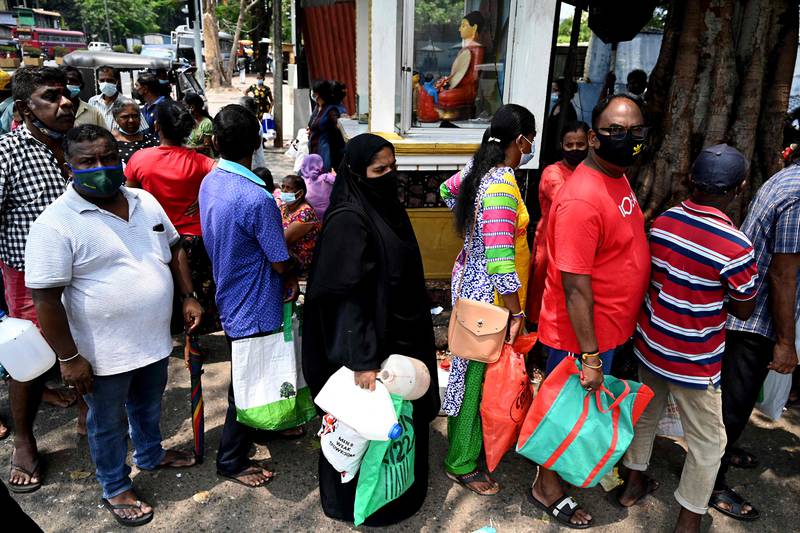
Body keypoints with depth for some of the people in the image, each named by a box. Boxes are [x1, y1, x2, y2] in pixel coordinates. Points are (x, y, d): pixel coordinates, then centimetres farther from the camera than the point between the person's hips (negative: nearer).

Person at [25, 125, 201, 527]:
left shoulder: (145, 202, 0)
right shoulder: (55, 224, -20)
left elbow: (173, 249, 12)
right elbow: (46, 298, -19)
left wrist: (188, 296, 4)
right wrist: (69, 358, -17)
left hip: (155, 340, 6)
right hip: (104, 354, -6)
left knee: (148, 405, 28)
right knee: (109, 423, 17)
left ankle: (151, 455, 53)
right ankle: (115, 489, 39)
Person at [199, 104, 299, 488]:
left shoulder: (209, 183, -2)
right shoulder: (257, 199, -28)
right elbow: (281, 264, -21)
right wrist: (292, 275, 3)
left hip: (230, 296, 8)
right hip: (254, 309, -8)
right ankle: (231, 461, 25)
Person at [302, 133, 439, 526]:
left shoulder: (385, 207, 4)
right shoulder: (349, 220, -23)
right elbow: (347, 297, -25)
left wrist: (414, 331, 19)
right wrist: (363, 360, -27)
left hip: (398, 335, 9)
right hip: (369, 344, -9)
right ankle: (363, 502, 33)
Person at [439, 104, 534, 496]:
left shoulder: (480, 168, 3)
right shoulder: (502, 185, -25)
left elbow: (447, 191, 24)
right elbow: (499, 258, -29)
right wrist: (517, 313, -23)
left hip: (471, 275, 9)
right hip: (490, 294, -9)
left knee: (474, 371, 22)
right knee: (477, 376, 4)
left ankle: (467, 443, 42)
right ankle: (462, 464, 21)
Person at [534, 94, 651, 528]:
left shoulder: (618, 177, 4)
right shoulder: (582, 198, -28)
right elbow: (575, 286, -27)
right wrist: (589, 355, -23)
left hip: (608, 329, 9)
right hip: (579, 337, -9)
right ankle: (547, 489, 33)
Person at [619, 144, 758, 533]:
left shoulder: (662, 222, -6)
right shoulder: (735, 247, -23)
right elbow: (744, 310, -9)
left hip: (650, 344, 6)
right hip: (693, 361, -6)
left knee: (645, 414, 25)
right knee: (708, 441, 14)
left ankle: (634, 483, 43)